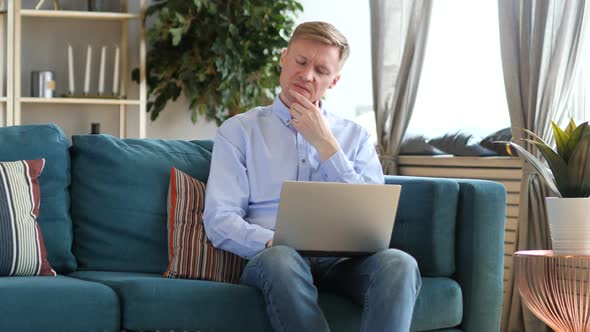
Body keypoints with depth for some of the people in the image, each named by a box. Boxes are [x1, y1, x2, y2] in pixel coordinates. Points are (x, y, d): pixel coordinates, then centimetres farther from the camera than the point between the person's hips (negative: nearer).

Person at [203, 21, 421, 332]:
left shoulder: (355, 136, 18)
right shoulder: (239, 130, 12)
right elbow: (219, 221, 1)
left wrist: (325, 144, -1)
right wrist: (273, 243, -19)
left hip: (341, 260, 2)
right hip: (266, 258, -2)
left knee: (398, 264, -32)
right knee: (280, 259, -40)